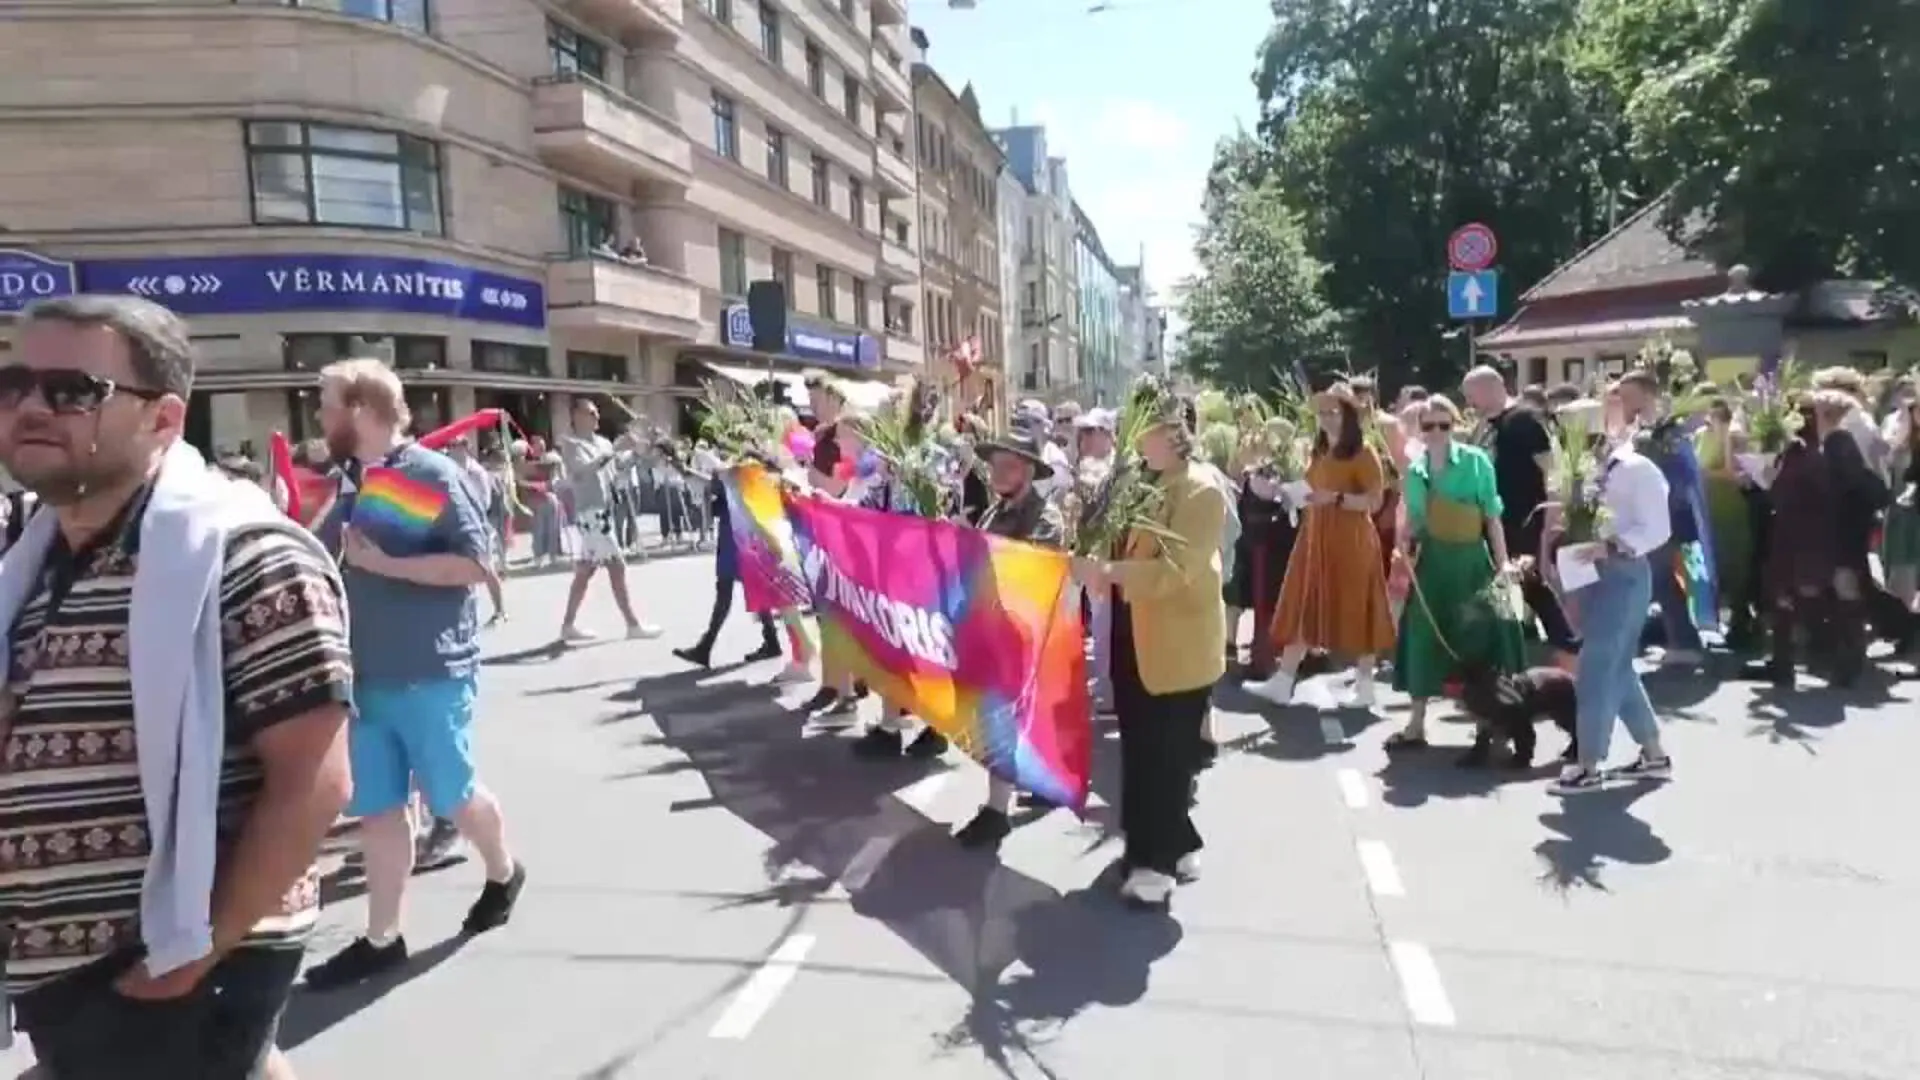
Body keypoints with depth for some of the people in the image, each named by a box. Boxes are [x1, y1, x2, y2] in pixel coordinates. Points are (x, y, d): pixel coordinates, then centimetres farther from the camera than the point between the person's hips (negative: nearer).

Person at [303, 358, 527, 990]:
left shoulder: (432, 475, -11)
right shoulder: (351, 485, 12)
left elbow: (474, 563, -17)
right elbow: (323, 564, 24)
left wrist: (385, 564, -20)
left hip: (432, 673, -7)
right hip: (365, 675, 7)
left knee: (452, 796, 8)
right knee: (376, 808, 10)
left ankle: (503, 873, 35)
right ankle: (381, 939, 20)